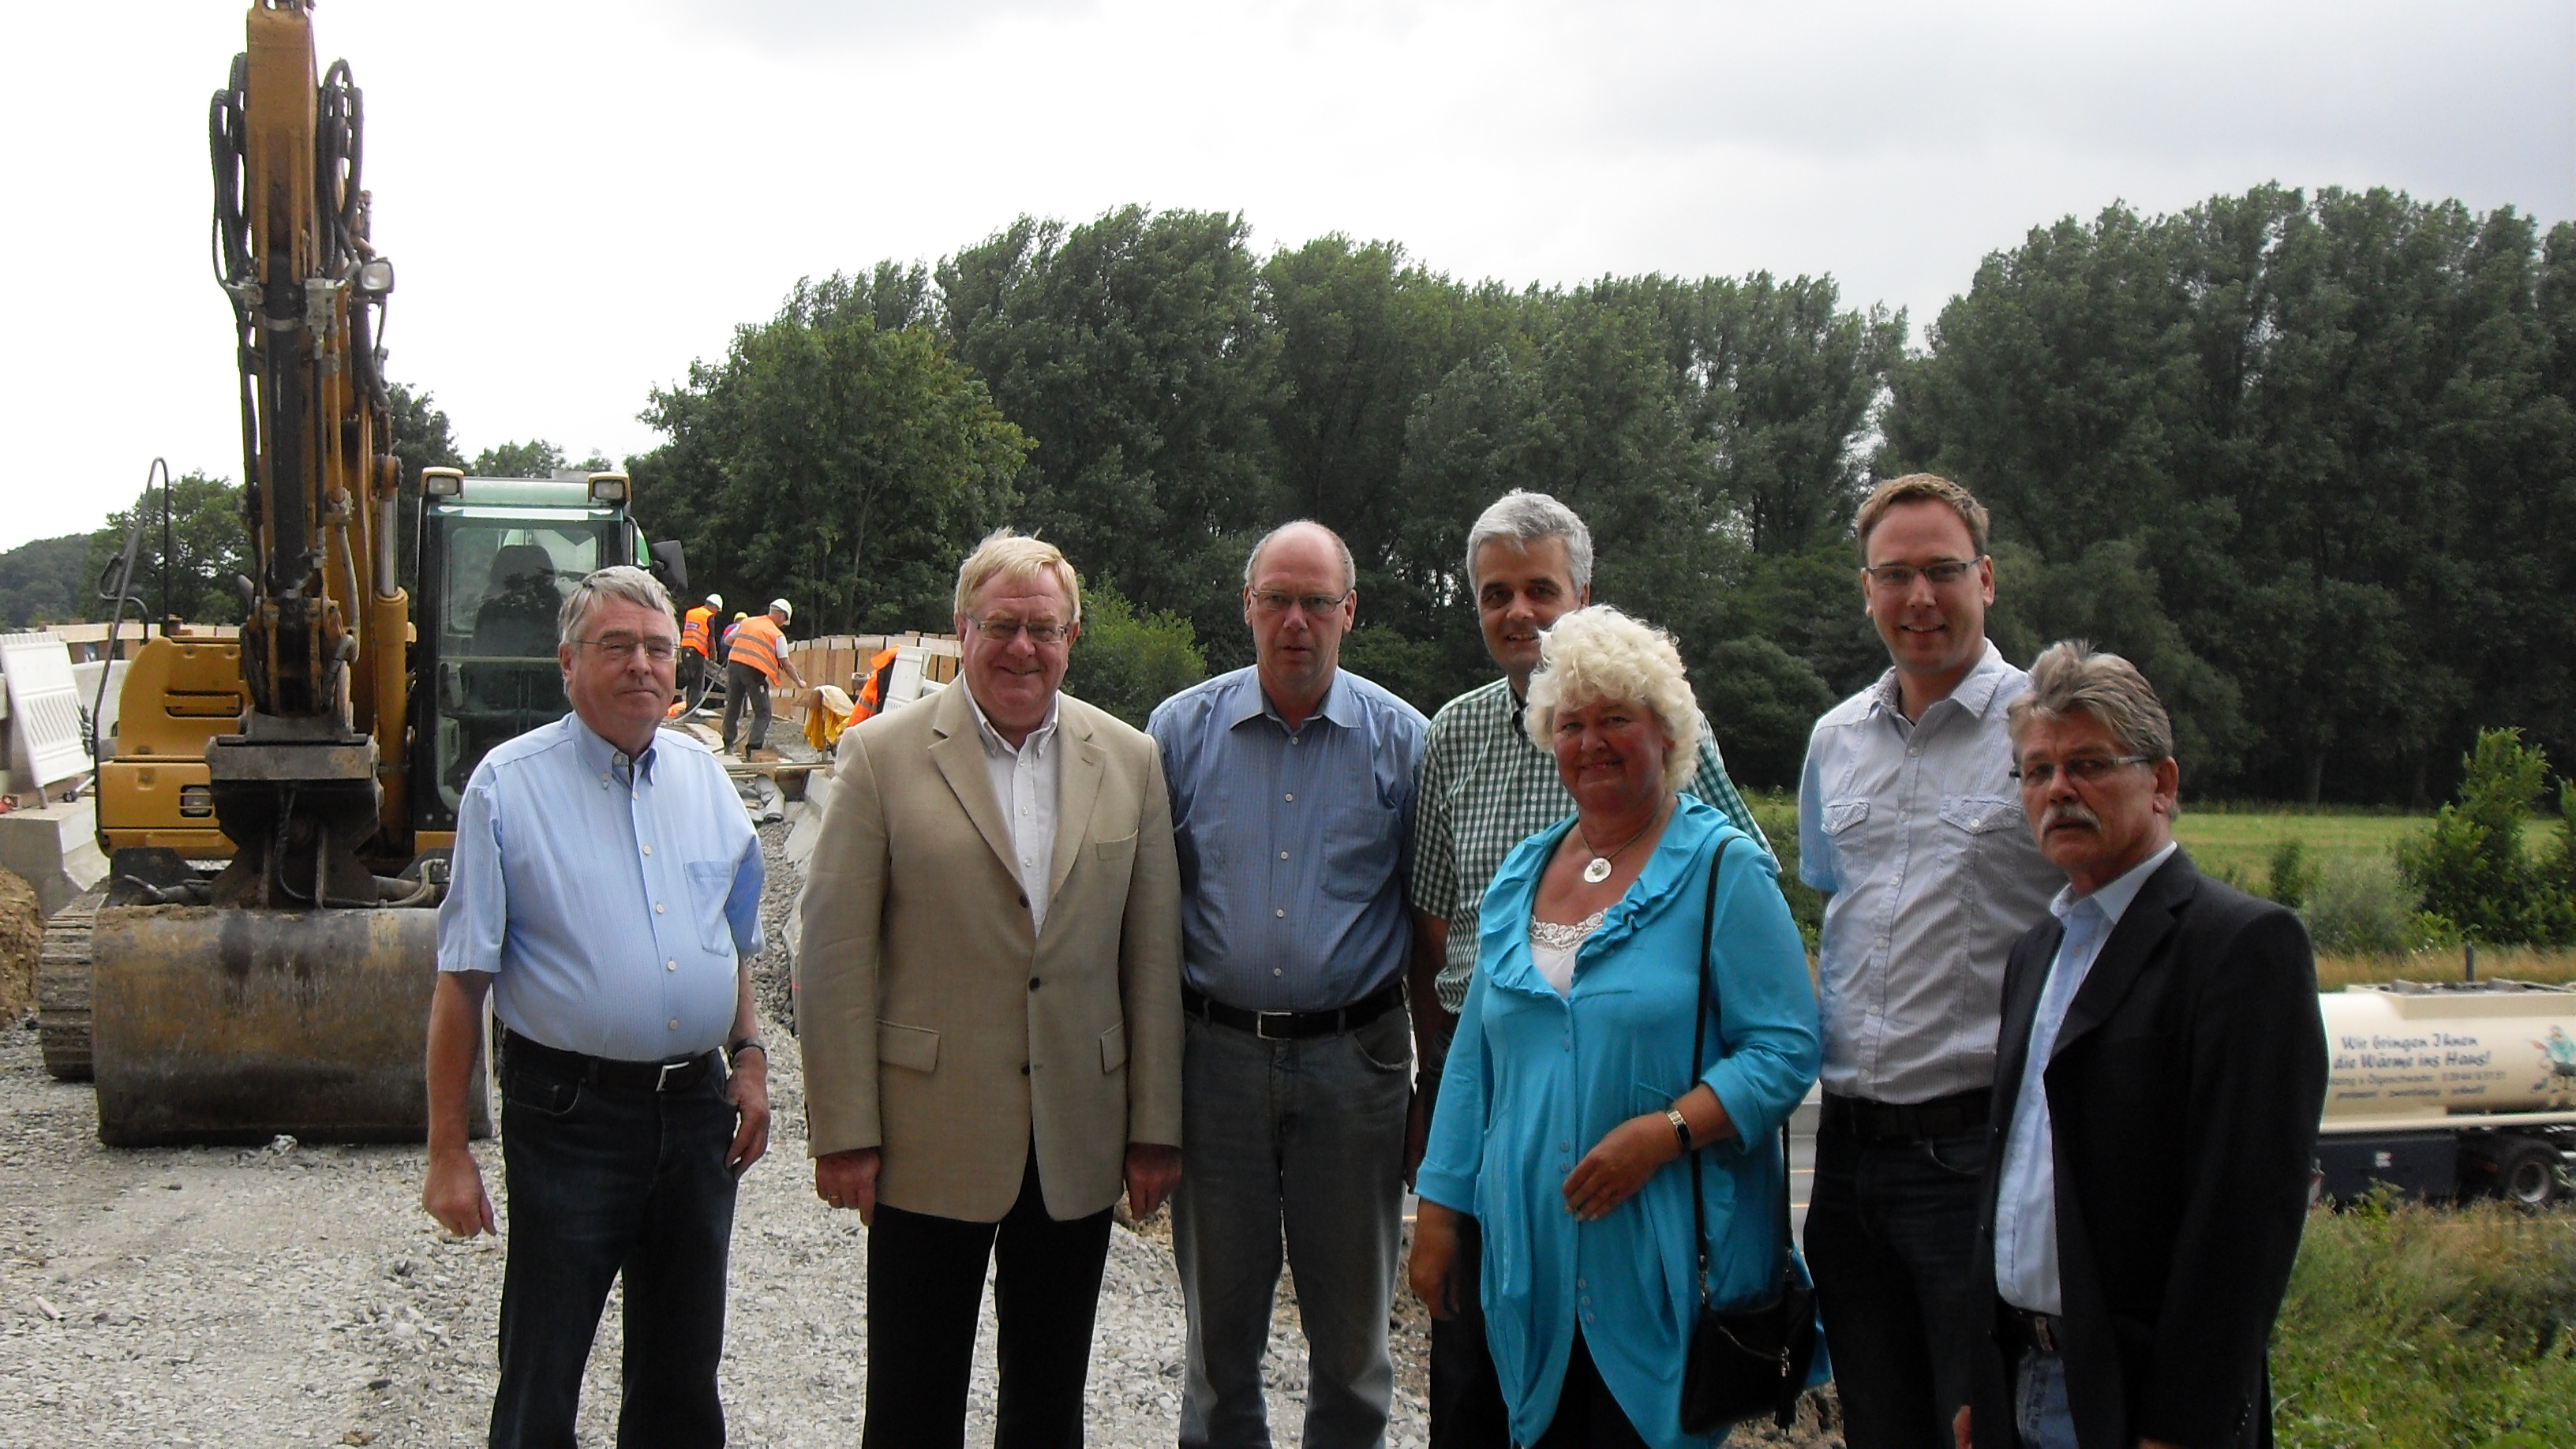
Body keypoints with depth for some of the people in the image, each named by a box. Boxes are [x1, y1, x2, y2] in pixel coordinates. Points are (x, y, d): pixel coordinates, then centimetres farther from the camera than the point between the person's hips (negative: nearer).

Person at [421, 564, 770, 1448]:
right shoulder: (509, 785, -6)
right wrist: (447, 1151, -10)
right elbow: (462, 979, -8)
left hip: (697, 1106, 5)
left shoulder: (704, 777, 9)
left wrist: (748, 1057, 9)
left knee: (683, 1377, 14)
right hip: (570, 1113, -5)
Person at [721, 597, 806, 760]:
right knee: (763, 713, 3)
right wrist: (799, 682, 14)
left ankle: (728, 744, 26)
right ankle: (754, 745, -14)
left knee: (732, 707, 18)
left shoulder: (746, 623, 15)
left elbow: (728, 640, 23)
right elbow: (786, 664, 2)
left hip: (734, 664, 5)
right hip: (755, 672, -5)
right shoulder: (778, 635, 3)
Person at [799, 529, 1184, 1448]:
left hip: (1076, 1145, 3)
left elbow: (1153, 953, 6)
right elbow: (836, 952, -5)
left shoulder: (1128, 761, 5)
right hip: (930, 1140, -3)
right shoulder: (884, 755, -4)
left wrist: (1155, 1128, 4)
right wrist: (842, 1131, -9)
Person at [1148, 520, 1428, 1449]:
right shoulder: (1182, 729, 3)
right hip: (1215, 1051, 1)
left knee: (1352, 1321, 8)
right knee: (1220, 1315, 11)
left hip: (1353, 1057, -1)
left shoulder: (1400, 739, 1)